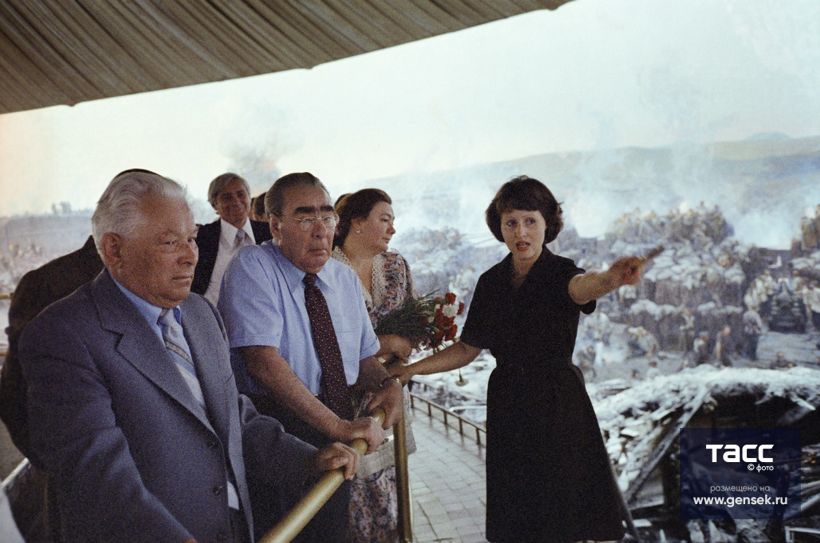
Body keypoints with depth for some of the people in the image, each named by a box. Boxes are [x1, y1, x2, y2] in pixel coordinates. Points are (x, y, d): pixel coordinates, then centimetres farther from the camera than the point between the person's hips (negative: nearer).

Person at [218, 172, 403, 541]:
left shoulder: (346, 278, 8)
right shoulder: (252, 268, -13)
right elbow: (263, 361, -24)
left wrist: (387, 383, -10)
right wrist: (338, 426, -28)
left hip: (338, 435, 6)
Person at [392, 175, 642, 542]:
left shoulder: (560, 272, -9)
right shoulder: (491, 282, 5)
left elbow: (583, 286, -34)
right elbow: (467, 349, 10)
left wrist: (612, 277, -57)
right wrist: (411, 369, 2)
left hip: (558, 405, -4)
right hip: (507, 406, 4)